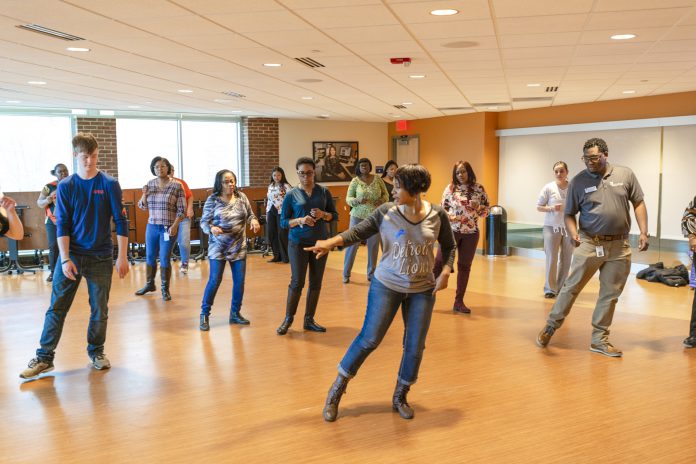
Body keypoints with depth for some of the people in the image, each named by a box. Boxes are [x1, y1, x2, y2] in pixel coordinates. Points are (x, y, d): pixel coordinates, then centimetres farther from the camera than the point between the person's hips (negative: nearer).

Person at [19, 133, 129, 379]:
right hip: (71, 255, 1)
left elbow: (120, 222, -3)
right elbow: (62, 225, -2)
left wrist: (122, 257, -8)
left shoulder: (110, 184, -3)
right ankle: (44, 357, 10)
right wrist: (65, 259, -12)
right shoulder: (65, 186, 0)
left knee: (100, 309, 7)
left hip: (101, 257, 0)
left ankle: (96, 351, 25)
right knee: (56, 307, 1)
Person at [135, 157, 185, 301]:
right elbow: (143, 207, 10)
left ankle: (165, 289, 13)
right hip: (152, 226, 4)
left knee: (165, 258, 0)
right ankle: (150, 284, 31)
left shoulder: (176, 186, -7)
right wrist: (144, 195, -9)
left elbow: (181, 210, -7)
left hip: (168, 228, -4)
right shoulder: (150, 184, 4)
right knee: (150, 256, 13)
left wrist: (175, 226, -17)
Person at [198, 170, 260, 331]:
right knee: (214, 281, -4)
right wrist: (211, 228, -30)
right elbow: (204, 222, -8)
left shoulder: (241, 197, 1)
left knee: (239, 281, 8)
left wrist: (254, 220, -13)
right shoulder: (212, 200, -9)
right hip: (218, 247, -4)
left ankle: (235, 313, 24)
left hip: (239, 247, 4)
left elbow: (250, 214, 10)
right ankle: (204, 314, 11)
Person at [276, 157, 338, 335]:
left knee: (316, 282, 8)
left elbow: (335, 215, 6)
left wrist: (323, 215, -15)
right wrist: (300, 220, -20)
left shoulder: (324, 191, 2)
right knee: (297, 282, -2)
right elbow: (283, 222, -3)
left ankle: (309, 320, 20)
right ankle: (288, 318, 15)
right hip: (298, 243, -3)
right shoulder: (291, 195, -3)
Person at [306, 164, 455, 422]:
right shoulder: (386, 212, -10)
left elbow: (449, 247, 6)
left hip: (422, 290, 2)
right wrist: (330, 242, -26)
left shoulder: (437, 215, -6)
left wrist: (445, 271, -9)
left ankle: (400, 397, 29)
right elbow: (358, 232, -11)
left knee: (415, 346, 7)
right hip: (386, 285, -2)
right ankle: (336, 391, 17)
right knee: (369, 339, 0)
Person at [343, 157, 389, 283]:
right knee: (353, 243, 2)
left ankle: (371, 273, 21)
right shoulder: (355, 181, -3)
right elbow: (348, 199, -3)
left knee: (374, 245, 7)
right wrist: (357, 200, -23)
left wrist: (382, 200, -14)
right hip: (358, 216, -2)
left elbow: (386, 194, 8)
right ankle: (346, 274, 13)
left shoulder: (377, 179, 2)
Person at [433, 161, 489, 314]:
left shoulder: (479, 188, 2)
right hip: (451, 231, -2)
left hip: (471, 233, 2)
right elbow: (443, 208, 4)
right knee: (440, 262, -2)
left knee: (465, 266, 8)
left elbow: (487, 209, 7)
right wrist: (448, 217, -16)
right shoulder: (450, 188, -1)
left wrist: (477, 207, -14)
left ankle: (459, 302, 18)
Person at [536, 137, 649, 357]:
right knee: (571, 287, 0)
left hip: (619, 246, 2)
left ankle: (599, 339, 19)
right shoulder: (578, 181, -2)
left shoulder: (625, 175, 2)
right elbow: (569, 214, 3)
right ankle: (551, 326, 15)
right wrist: (573, 233, -16)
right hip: (590, 244, -2)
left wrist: (643, 232, -1)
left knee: (610, 294, 8)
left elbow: (638, 203, 9)